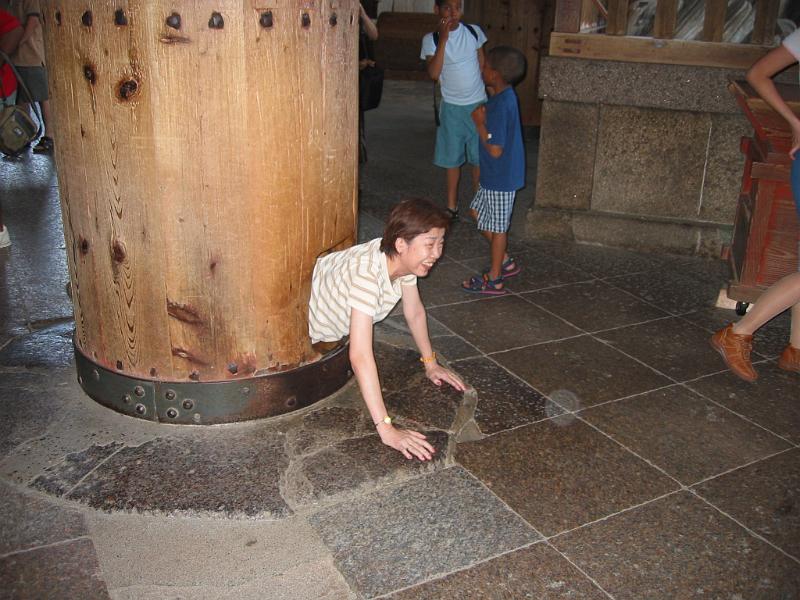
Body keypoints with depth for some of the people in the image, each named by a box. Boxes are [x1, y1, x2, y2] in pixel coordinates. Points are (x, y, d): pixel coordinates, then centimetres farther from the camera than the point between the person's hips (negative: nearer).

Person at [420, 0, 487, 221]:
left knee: (480, 157, 5)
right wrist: (443, 39, -21)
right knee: (452, 157, 8)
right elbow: (434, 73, -17)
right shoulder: (431, 39, -6)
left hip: (478, 104, 1)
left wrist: (490, 95, 9)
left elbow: (482, 64, 9)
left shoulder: (474, 32, -1)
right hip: (452, 107, -1)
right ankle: (452, 206, 20)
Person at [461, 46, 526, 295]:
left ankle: (494, 280, 16)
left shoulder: (501, 105, -26)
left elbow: (495, 149, -27)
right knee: (478, 212, 22)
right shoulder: (504, 97, 4)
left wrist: (479, 122, -18)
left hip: (501, 178, -10)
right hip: (494, 174, 10)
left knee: (497, 227, 2)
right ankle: (504, 262, 30)